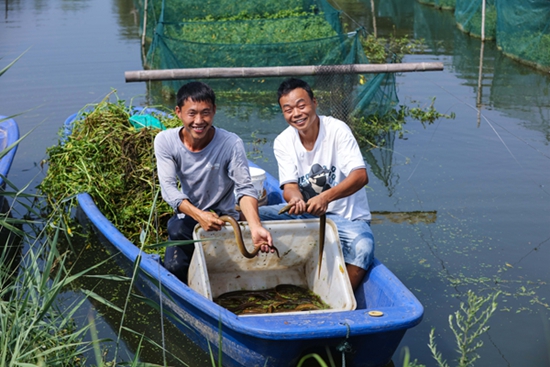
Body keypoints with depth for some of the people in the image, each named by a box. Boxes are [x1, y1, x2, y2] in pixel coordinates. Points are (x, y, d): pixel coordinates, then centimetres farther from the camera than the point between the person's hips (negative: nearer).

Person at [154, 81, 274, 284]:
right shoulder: (165, 141, -13)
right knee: (175, 266, -27)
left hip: (224, 216, -1)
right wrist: (199, 216, -39)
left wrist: (255, 227, -42)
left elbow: (244, 189, -21)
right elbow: (169, 189, -20)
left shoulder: (231, 144, -18)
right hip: (187, 215, 1)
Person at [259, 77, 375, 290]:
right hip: (305, 212, 4)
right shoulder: (283, 142, -2)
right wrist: (295, 198, -34)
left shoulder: (337, 130, -15)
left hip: (346, 217, -4)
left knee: (362, 246, -35)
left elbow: (361, 176, -25)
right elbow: (289, 185, -8)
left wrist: (326, 197, -42)